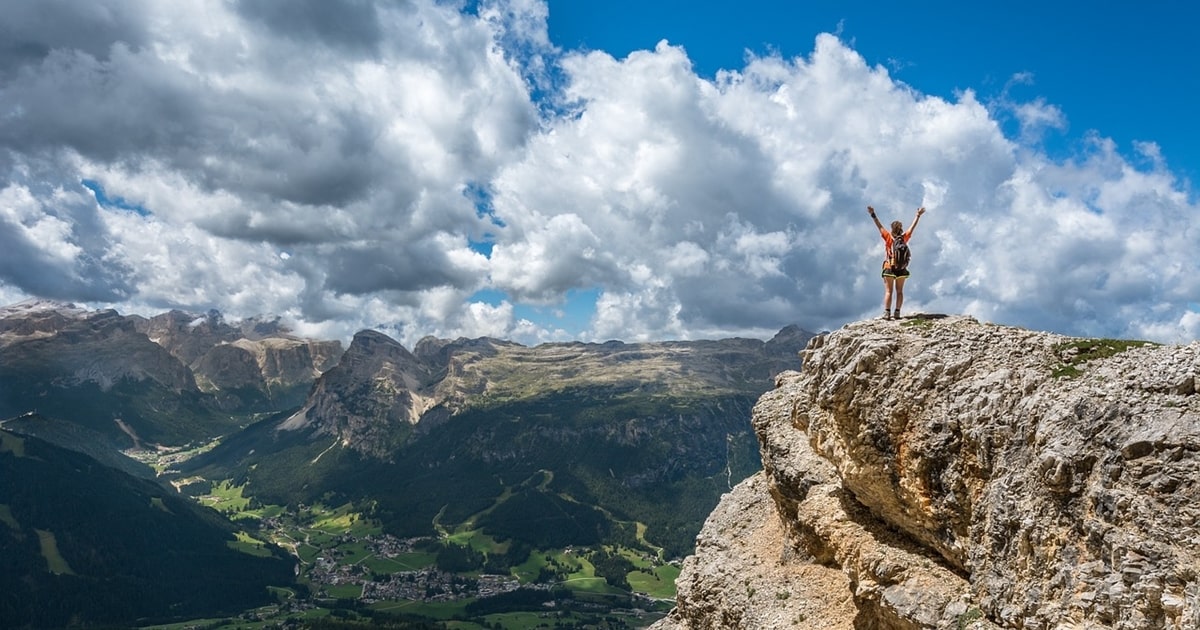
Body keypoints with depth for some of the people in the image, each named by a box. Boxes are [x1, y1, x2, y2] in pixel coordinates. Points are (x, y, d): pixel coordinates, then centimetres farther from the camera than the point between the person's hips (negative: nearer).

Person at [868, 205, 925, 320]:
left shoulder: (889, 237, -9)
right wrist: (918, 215, 20)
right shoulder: (904, 237, -2)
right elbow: (912, 227, 8)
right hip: (902, 268, 3)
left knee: (888, 291, -2)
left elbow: (880, 226, -8)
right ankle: (897, 313, 4)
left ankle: (887, 313, -10)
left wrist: (873, 215, -6)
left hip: (889, 268, -3)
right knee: (899, 291, 9)